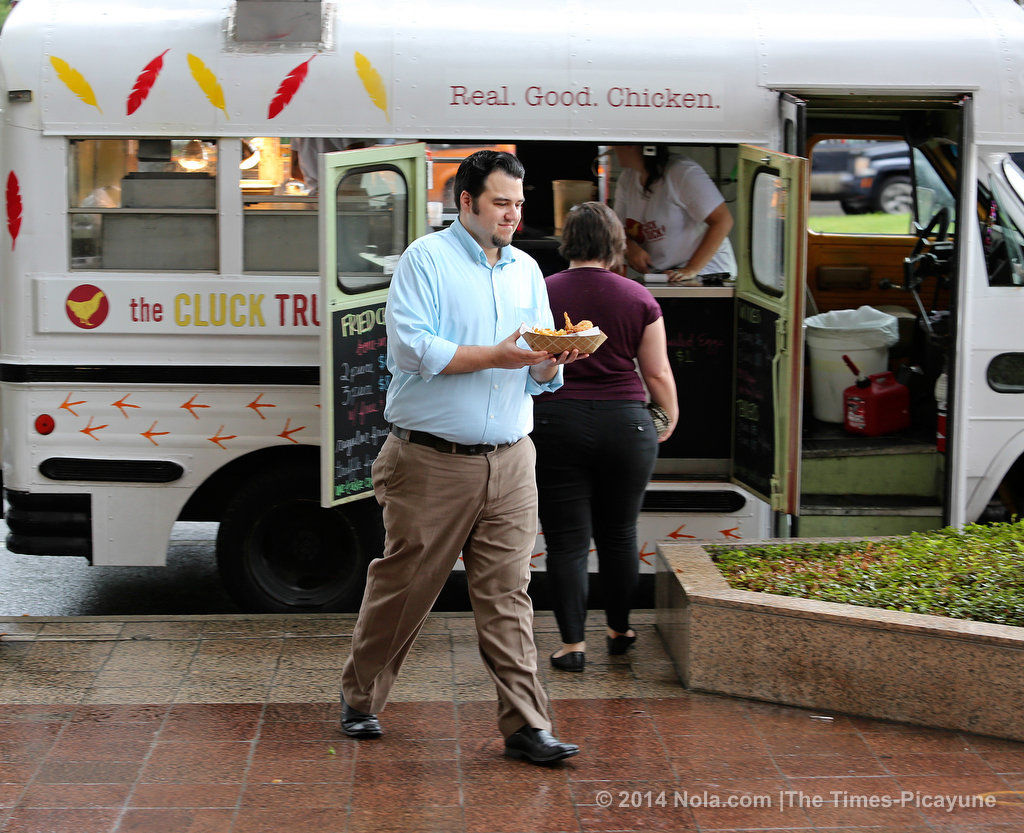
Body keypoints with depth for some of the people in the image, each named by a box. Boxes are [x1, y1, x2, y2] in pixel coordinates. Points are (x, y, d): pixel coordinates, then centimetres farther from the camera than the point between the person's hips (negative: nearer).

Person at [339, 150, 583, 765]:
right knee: (404, 585, 5)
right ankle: (361, 698, 25)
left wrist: (552, 360, -9)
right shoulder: (426, 259, -2)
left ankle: (527, 725, 1)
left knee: (508, 595, 1)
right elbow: (411, 347, -15)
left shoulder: (528, 271, 15)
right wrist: (495, 356, -19)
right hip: (432, 461, -4)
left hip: (510, 461, 4)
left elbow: (539, 377, 14)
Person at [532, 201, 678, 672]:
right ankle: (619, 631, 27)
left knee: (566, 540, 4)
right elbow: (658, 375, 2)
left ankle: (572, 643, 4)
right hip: (625, 425, 1)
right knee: (619, 534, 15)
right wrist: (671, 417, 20)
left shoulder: (540, 294, -1)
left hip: (555, 424, -1)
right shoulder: (639, 299, 0)